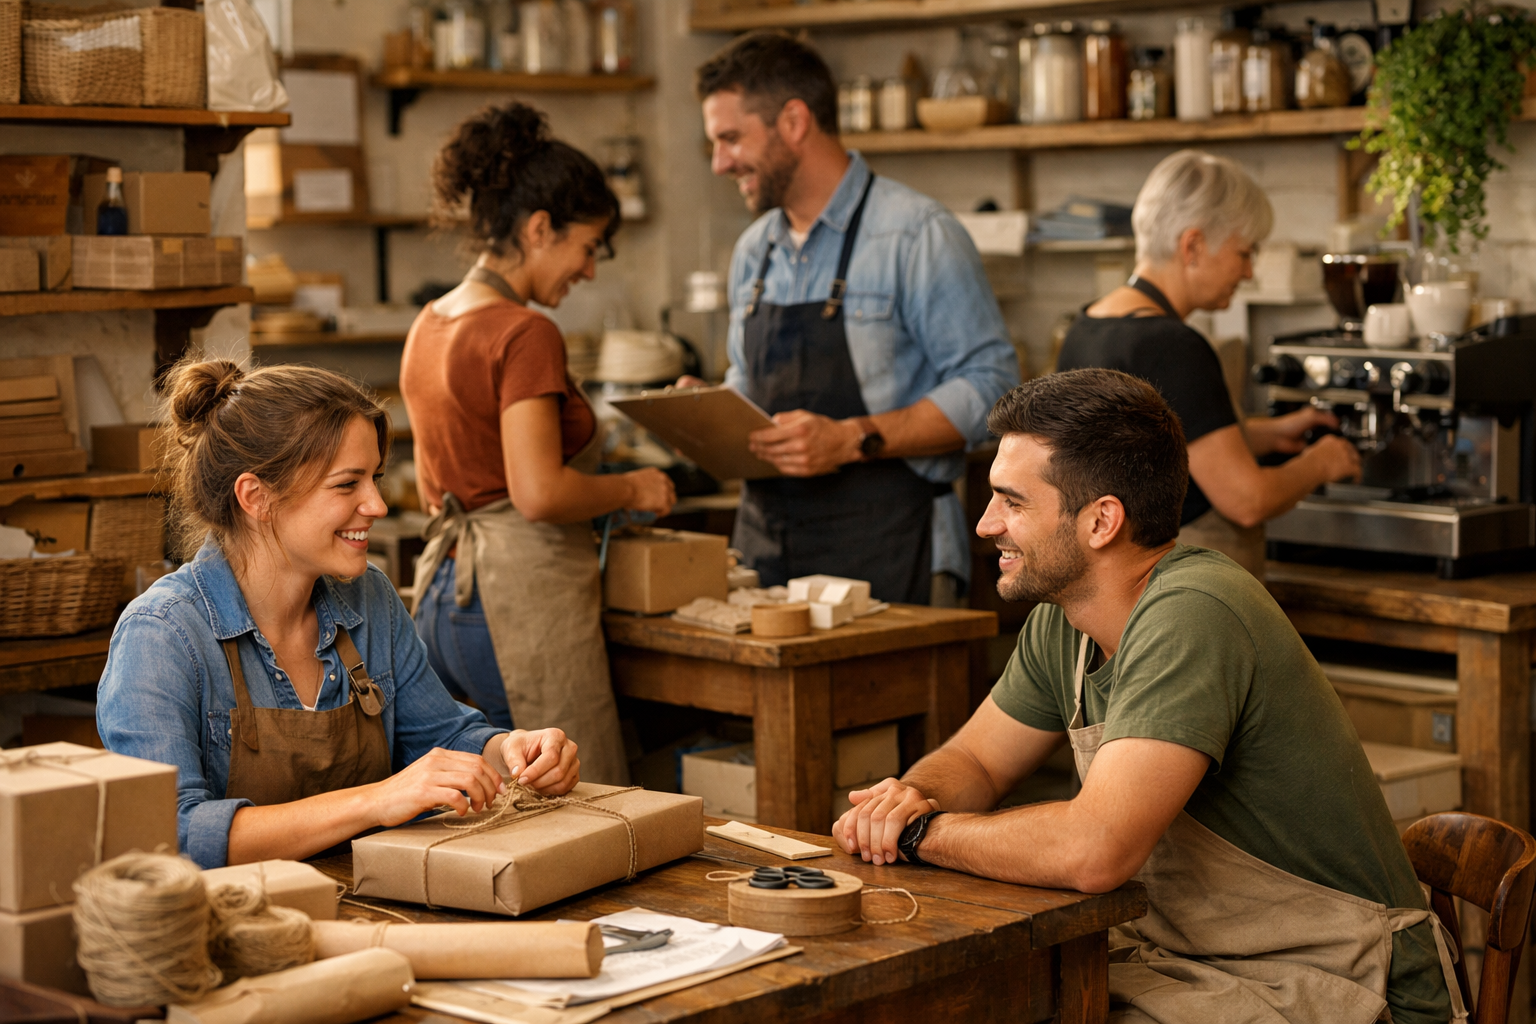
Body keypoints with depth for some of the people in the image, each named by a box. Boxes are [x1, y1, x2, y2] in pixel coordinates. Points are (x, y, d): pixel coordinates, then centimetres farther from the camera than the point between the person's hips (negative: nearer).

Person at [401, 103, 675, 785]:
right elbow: (539, 492, -21)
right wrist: (631, 490, -5)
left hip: (441, 599, 9)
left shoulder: (430, 326, 14)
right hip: (521, 597, -9)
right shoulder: (525, 334, -13)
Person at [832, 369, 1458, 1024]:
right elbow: (974, 761, 15)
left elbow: (1092, 851, -34)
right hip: (1185, 959, 8)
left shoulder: (1192, 616, -25)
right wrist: (912, 797, -8)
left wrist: (921, 833, -19)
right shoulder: (1062, 621, 2)